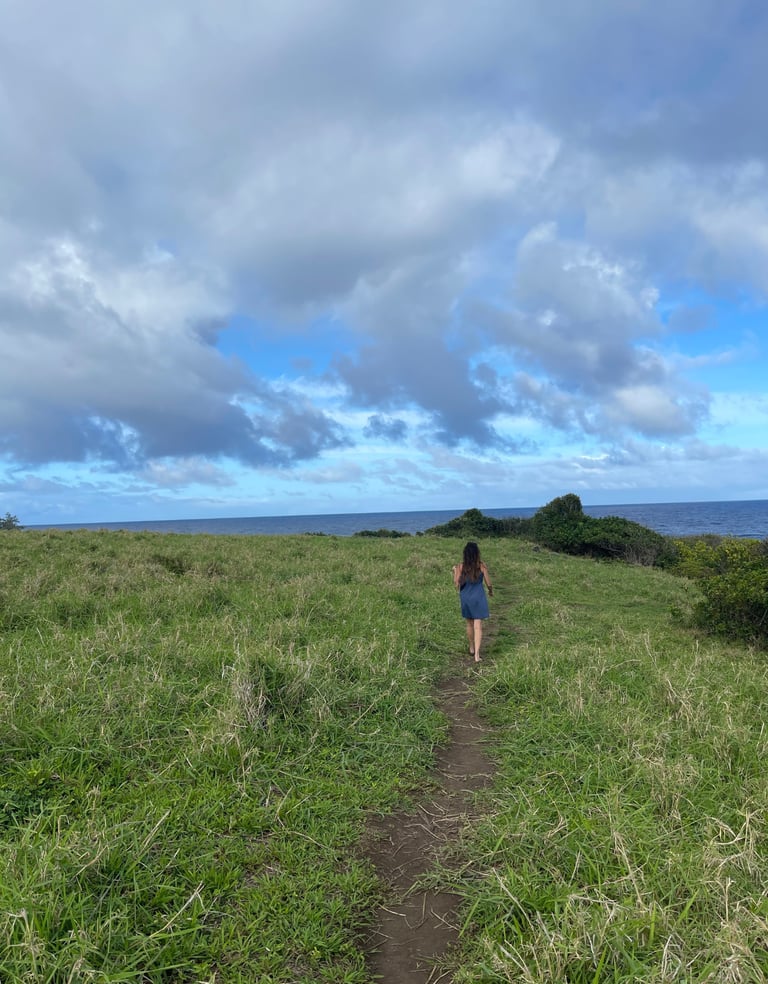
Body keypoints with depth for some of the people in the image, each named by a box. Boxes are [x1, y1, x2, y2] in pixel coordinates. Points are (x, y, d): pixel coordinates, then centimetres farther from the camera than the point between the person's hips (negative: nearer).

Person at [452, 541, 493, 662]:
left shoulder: (461, 567, -11)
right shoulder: (482, 566, -12)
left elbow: (457, 585, -8)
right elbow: (488, 583, -3)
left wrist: (455, 572, 6)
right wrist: (491, 591, 19)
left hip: (466, 598, 2)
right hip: (478, 598, -2)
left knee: (470, 624, 21)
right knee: (478, 626, 0)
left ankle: (472, 649, 36)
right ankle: (477, 655, -9)